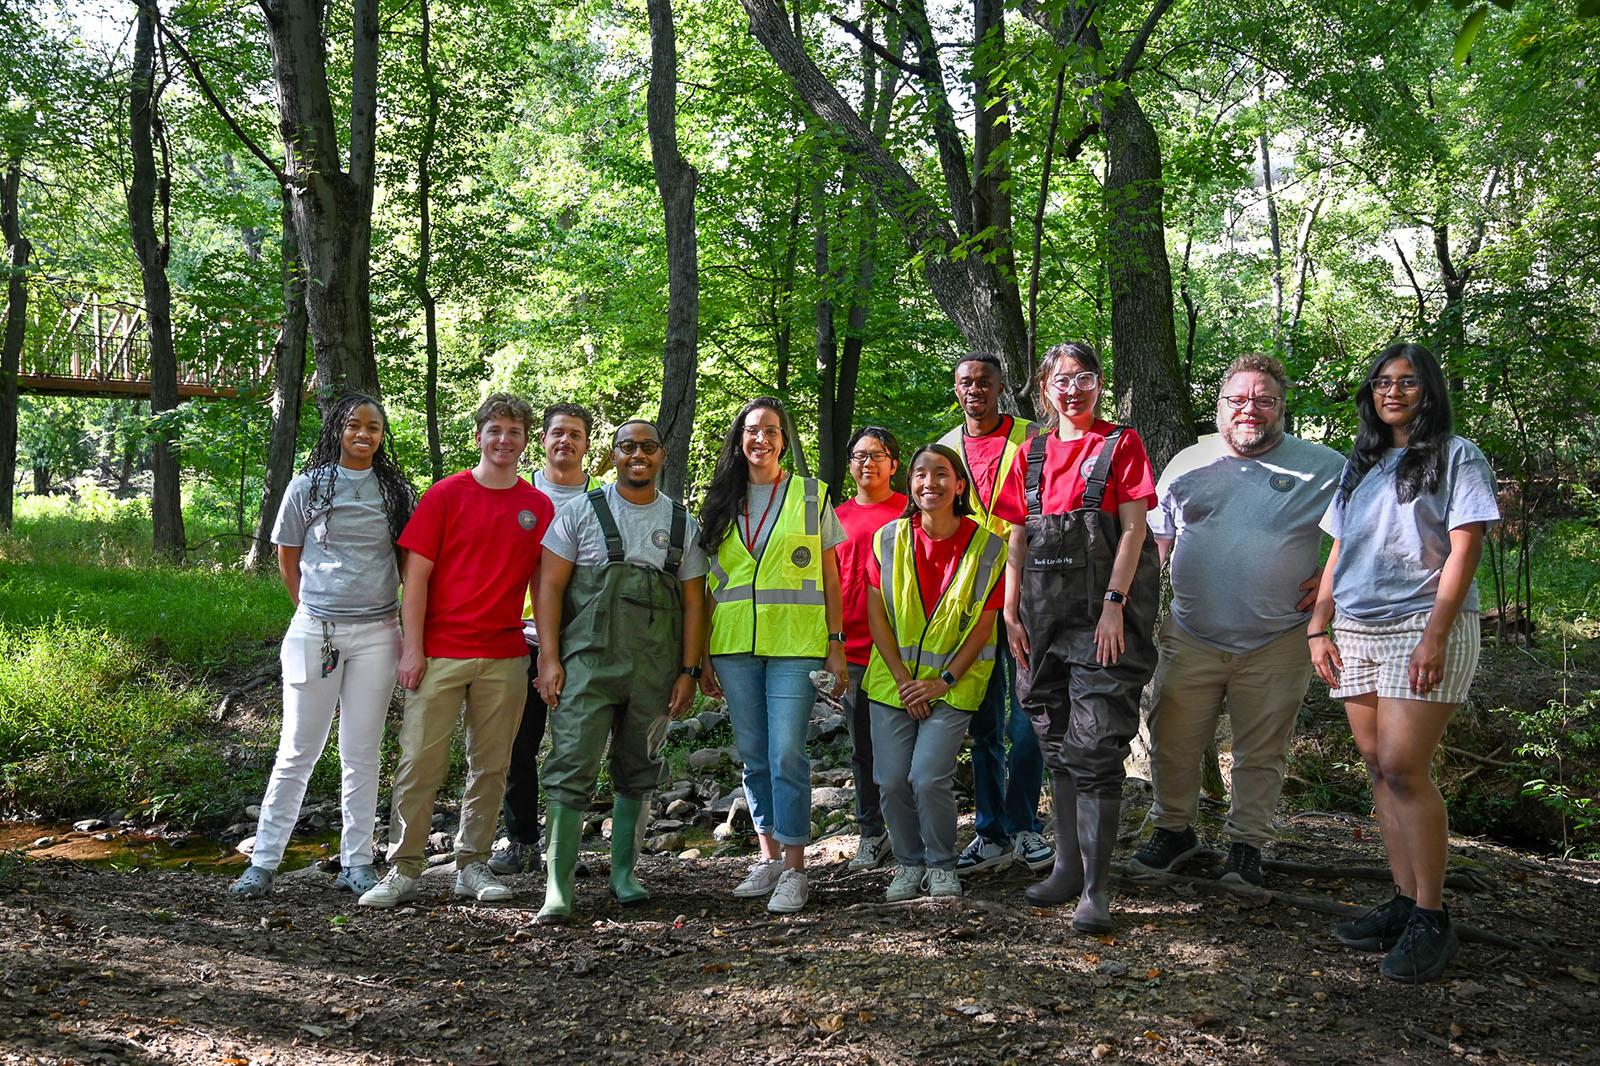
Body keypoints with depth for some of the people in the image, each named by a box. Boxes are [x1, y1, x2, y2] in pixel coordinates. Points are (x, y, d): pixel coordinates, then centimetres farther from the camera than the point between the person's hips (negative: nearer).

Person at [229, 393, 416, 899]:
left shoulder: (397, 491, 5)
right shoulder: (308, 486, 4)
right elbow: (287, 558, 11)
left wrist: (410, 621, 4)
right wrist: (311, 609, 10)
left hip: (376, 633, 1)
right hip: (315, 631, -1)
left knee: (362, 752, 7)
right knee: (297, 750, 3)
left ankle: (356, 863, 16)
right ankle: (263, 861, 13)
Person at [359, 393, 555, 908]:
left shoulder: (538, 507, 8)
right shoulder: (445, 495, 0)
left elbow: (541, 584, 12)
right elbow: (416, 576, -2)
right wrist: (412, 648, -8)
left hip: (505, 657, 3)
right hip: (440, 653, -2)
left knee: (490, 767, 8)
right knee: (420, 762, -1)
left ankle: (472, 865, 20)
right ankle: (403, 870, 10)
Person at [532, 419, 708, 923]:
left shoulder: (683, 522, 11)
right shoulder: (581, 511, 4)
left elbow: (693, 603, 10)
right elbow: (550, 585, 1)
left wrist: (689, 671, 4)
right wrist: (549, 658, -7)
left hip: (655, 671, 3)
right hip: (588, 662, -3)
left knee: (638, 773, 11)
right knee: (572, 769, -9)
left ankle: (623, 873, 25)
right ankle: (558, 886, -5)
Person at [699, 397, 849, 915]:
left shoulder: (810, 495, 5)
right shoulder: (722, 502, 12)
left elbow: (830, 577, 6)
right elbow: (709, 583, 12)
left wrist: (835, 643, -1)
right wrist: (703, 655, 8)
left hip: (795, 644, -3)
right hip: (733, 645, 3)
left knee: (787, 754, -8)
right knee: (753, 755, 8)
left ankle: (794, 867, 0)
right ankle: (768, 856, 20)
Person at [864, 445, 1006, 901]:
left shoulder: (987, 547, -6)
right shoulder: (888, 540, -1)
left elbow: (983, 625, -3)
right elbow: (877, 617, 1)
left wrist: (944, 681, -10)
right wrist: (903, 679, -6)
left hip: (953, 683, -2)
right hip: (893, 680, 2)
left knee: (928, 778, -14)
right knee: (892, 781, -1)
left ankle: (942, 865, 11)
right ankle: (909, 865, 22)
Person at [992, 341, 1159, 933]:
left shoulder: (1120, 444, 2)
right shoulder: (1032, 454, 14)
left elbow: (1134, 528, -5)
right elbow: (1018, 538, 13)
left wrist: (1113, 604, -14)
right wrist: (1010, 611, 6)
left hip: (1103, 611, -5)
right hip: (1045, 612, 5)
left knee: (1095, 746, -9)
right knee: (1057, 744, 11)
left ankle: (1096, 888, -4)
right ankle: (1067, 866, 23)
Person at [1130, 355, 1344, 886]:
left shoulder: (1325, 468, 2)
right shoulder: (1188, 463, 9)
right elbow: (1155, 538, 16)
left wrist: (1330, 578, -2)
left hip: (1277, 644, -2)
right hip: (1190, 638, 2)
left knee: (1261, 753, 7)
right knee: (1172, 744, 5)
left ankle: (1246, 845, 22)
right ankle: (1173, 830, 25)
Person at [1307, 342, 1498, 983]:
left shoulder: (1457, 456, 3)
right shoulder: (1360, 466, 20)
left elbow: (1464, 549, -6)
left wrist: (1435, 636, -16)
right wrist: (1319, 627, 8)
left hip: (1424, 625, -6)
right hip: (1357, 630, 6)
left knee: (1403, 767, -13)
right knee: (1378, 768, 3)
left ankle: (1431, 918, -5)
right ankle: (1404, 902, 11)